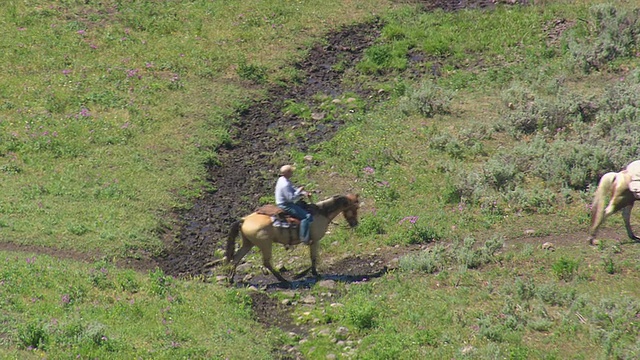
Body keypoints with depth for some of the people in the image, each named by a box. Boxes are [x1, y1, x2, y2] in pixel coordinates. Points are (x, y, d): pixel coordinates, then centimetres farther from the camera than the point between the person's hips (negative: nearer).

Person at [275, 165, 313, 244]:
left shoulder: (282, 180, 8)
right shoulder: (285, 184, -25)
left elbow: (293, 189, 16)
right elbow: (291, 198, -27)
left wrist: (303, 193, 1)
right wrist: (300, 191, -15)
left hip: (285, 203, 11)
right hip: (285, 206, -11)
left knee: (304, 207, 27)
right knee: (307, 216, -18)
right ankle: (304, 239, -21)